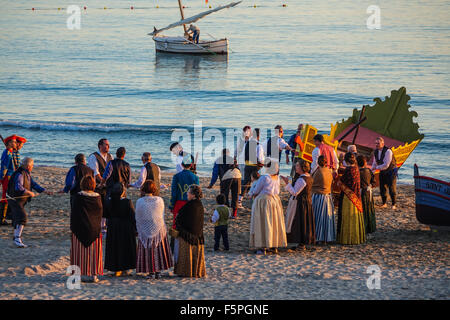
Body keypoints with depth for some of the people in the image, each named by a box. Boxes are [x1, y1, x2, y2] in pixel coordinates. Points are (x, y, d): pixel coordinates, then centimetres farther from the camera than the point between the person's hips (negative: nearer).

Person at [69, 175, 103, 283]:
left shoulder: (78, 197, -10)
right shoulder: (97, 197, -1)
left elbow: (73, 213, -7)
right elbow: (100, 213, 5)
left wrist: (72, 228, 0)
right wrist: (98, 228, 13)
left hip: (80, 229, -3)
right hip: (94, 229, 3)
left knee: (81, 251, 3)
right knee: (93, 252, 8)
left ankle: (83, 274, 1)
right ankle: (94, 275, 7)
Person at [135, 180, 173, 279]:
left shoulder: (140, 202, -11)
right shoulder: (159, 200, -7)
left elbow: (138, 219, -3)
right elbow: (162, 216, 4)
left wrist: (139, 231, 10)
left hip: (145, 230, -1)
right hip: (158, 229, 1)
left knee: (147, 251, 8)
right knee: (158, 250, 11)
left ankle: (150, 271, 7)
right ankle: (158, 271, 10)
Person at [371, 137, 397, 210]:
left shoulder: (388, 151, -23)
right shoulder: (376, 152, 0)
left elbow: (386, 165, -27)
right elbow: (374, 163, 10)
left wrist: (377, 167, -23)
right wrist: (371, 172, -2)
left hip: (391, 171, -7)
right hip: (382, 172, 7)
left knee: (392, 188, -5)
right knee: (382, 188, 7)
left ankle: (393, 205, 3)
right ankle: (384, 204, 20)